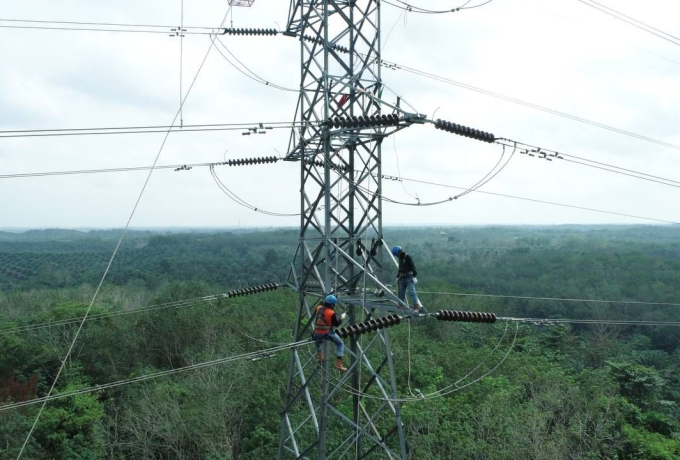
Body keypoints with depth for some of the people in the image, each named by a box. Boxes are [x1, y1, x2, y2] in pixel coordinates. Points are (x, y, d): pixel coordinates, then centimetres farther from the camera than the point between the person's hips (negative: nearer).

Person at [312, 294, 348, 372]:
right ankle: (338, 363, 2)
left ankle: (319, 355, 37)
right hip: (328, 333, -5)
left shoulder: (318, 308, 0)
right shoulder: (331, 313, -16)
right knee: (340, 344, 11)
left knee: (317, 340, 40)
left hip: (317, 334, 5)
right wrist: (342, 318, 10)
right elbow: (336, 324, -5)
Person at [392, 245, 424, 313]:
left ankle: (417, 307, -20)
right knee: (401, 293, 8)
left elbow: (413, 267, -13)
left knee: (411, 292, -16)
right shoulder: (400, 259, 18)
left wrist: (414, 276, -20)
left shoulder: (408, 257, -7)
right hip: (402, 279, 8)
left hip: (409, 277, -8)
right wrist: (398, 277, 25)